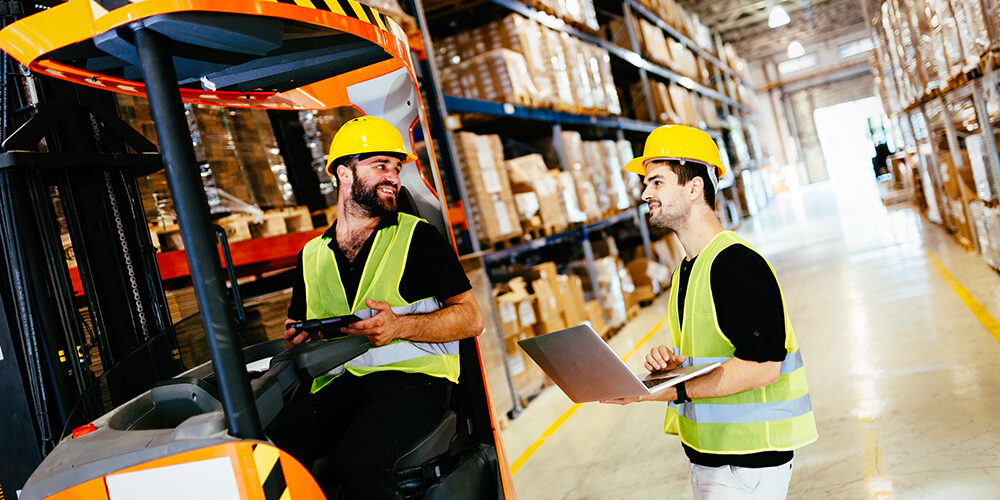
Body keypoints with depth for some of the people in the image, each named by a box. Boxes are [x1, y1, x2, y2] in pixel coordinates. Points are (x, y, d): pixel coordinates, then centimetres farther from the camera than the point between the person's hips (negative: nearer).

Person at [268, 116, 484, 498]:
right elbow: (296, 330, 29)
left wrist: (399, 326, -14)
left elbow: (471, 318, 2)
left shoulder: (417, 236, 7)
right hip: (336, 386, 4)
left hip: (412, 377, -3)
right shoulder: (312, 255, 20)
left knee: (358, 457, -33)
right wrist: (298, 340, 4)